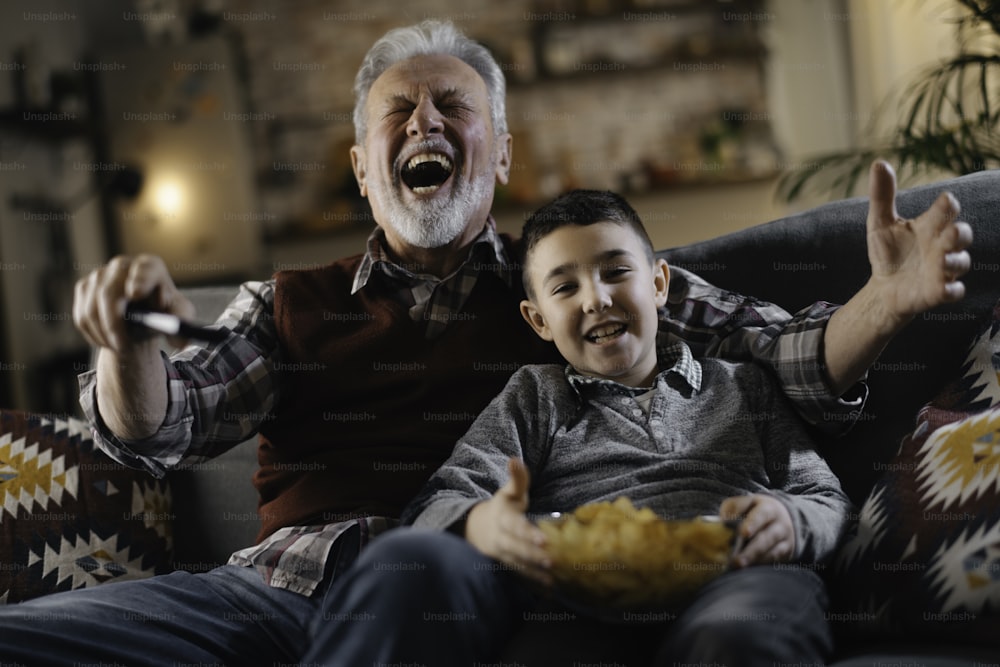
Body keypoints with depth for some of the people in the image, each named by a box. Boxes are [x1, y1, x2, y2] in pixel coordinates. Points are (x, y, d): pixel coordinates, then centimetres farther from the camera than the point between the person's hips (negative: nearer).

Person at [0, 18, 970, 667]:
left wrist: (887, 300, -11)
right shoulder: (288, 307, 25)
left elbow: (788, 359, 12)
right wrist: (131, 338, -13)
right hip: (276, 575, 3)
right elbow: (153, 429, 11)